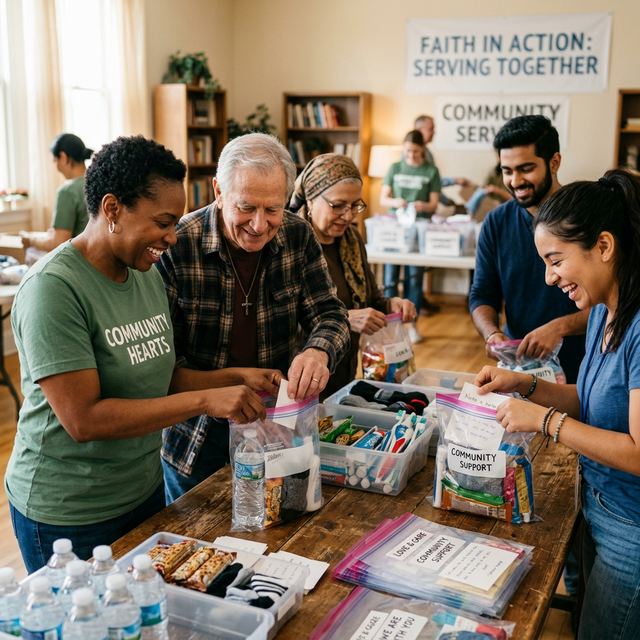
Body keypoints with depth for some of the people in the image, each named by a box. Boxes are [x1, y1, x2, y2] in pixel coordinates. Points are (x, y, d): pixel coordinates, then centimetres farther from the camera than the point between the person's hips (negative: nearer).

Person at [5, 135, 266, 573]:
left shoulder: (148, 274, 2)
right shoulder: (53, 288, -22)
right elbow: (84, 420, -27)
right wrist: (204, 400, -28)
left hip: (144, 489, 8)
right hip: (69, 515, -7)